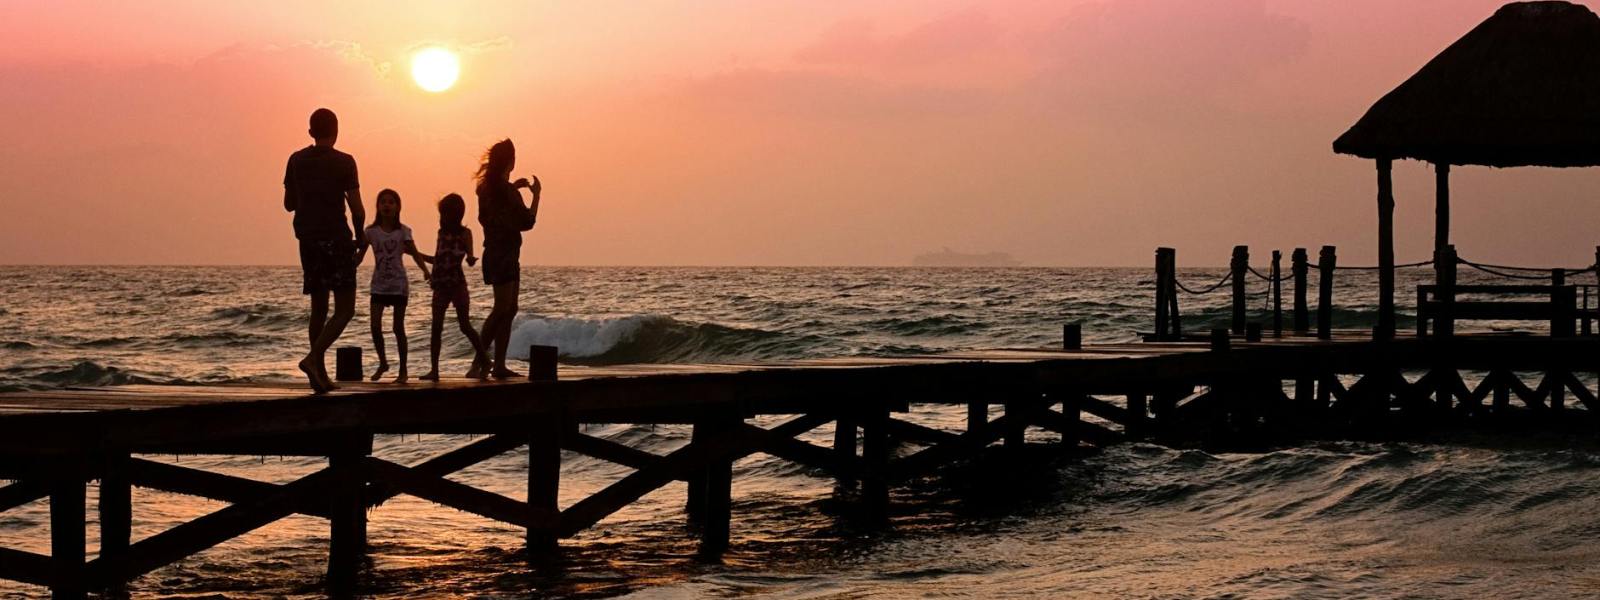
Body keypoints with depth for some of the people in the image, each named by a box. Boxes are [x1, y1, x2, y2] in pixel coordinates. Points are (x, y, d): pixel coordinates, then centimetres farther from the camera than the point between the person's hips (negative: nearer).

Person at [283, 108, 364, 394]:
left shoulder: (296, 161, 6)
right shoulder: (344, 162, -7)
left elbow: (289, 204, 12)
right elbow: (356, 208, -10)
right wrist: (360, 235, 7)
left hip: (308, 239, 5)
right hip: (336, 239, -5)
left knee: (319, 308, 13)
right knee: (345, 308, -2)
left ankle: (321, 375, 10)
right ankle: (313, 357, -22)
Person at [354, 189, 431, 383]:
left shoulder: (403, 231, -4)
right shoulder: (371, 231, 0)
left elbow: (415, 253, -11)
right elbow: (359, 256, 0)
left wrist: (425, 271, -28)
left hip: (398, 285, -2)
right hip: (378, 285, 2)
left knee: (398, 328, 1)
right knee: (375, 326, -9)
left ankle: (403, 371, 9)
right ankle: (382, 363, 13)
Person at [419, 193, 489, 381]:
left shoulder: (464, 233, -2)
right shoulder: (442, 232, 12)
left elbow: (469, 257, -9)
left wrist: (471, 259, -31)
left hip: (458, 284, -5)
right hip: (440, 286, 5)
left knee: (465, 326, -4)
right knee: (436, 328, -1)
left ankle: (484, 360, 10)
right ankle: (434, 370, -2)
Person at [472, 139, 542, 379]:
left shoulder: (486, 187, 9)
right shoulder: (507, 190, -17)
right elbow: (527, 222, -12)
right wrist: (535, 195, -2)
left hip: (495, 253, 9)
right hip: (504, 255, -9)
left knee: (508, 309, 10)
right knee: (502, 308, -12)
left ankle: (499, 365, 9)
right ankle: (480, 361, -17)